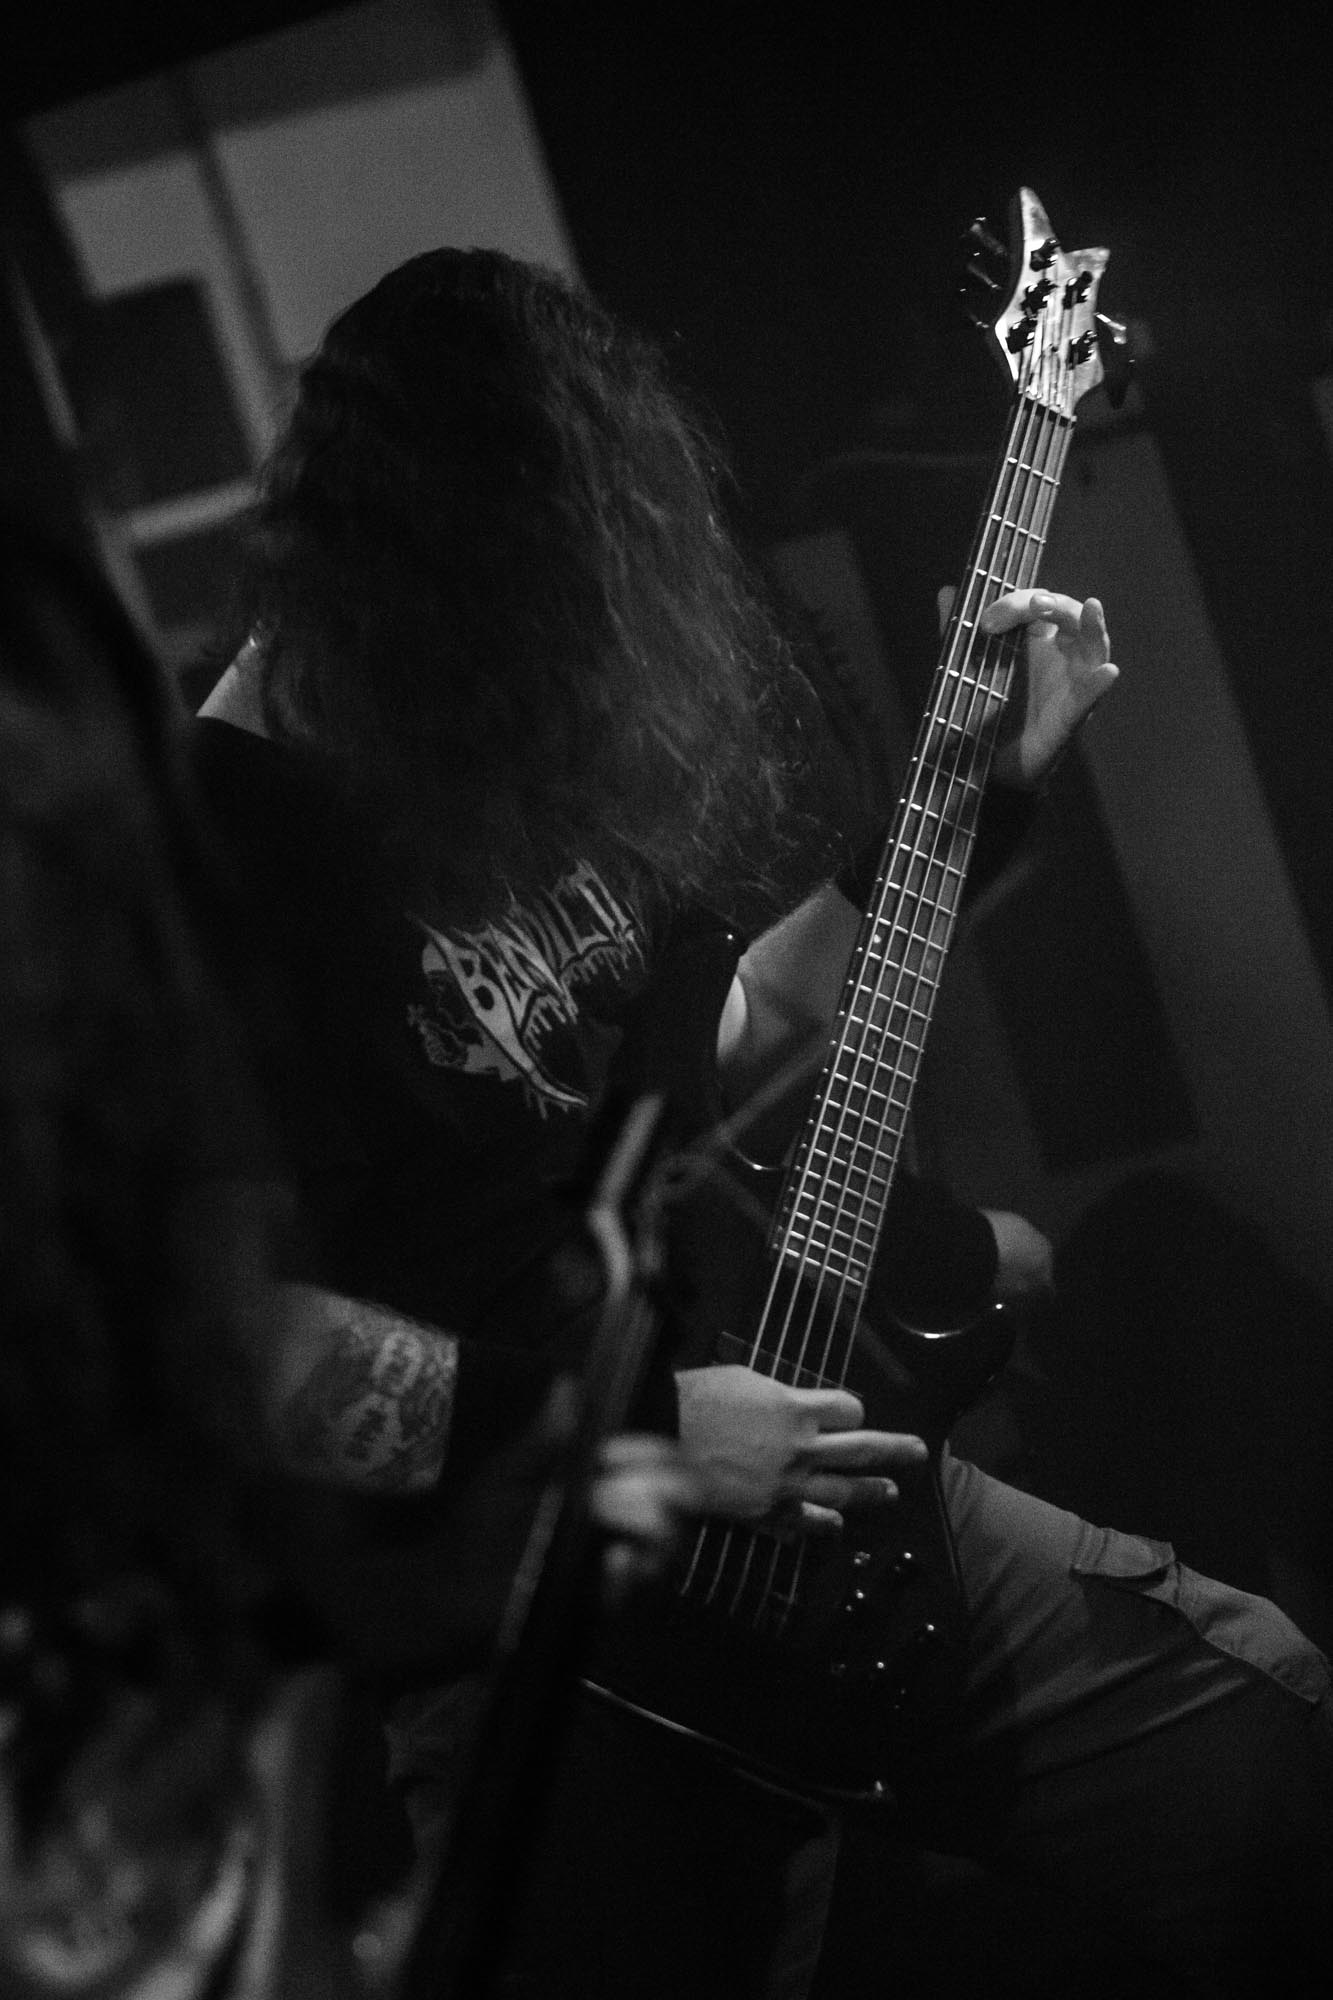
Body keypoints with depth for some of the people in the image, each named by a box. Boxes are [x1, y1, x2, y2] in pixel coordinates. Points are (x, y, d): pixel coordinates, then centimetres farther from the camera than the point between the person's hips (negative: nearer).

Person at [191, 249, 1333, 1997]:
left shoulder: (520, 751, 7)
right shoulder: (228, 852, -19)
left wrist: (972, 793, 16)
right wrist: (636, 1429, -20)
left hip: (781, 1491, 8)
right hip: (486, 1635, -8)